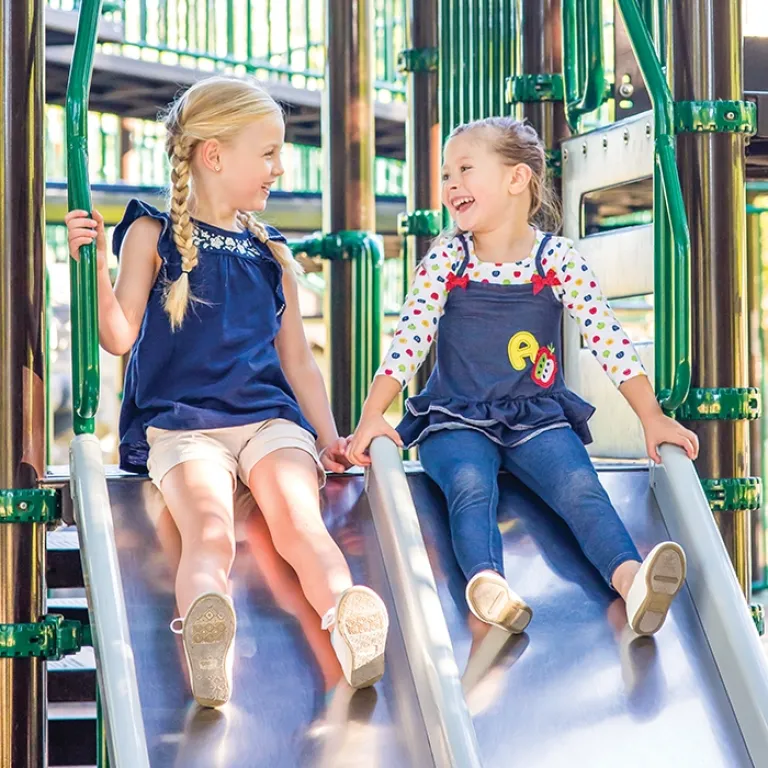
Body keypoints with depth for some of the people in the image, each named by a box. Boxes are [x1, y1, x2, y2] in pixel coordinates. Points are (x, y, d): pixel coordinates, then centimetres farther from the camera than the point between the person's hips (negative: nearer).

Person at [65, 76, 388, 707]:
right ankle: (204, 633, -61)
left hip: (270, 416, 3)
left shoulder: (271, 254, 23)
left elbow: (297, 359, 25)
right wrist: (95, 264, -10)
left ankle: (348, 621, -56)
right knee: (209, 530, -34)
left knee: (299, 518, -30)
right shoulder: (153, 235, 12)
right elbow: (119, 336, 4)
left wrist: (329, 439, 14)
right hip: (180, 422, -3)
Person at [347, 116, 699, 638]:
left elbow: (609, 340, -3)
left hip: (538, 417, 0)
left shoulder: (557, 259, 0)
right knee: (470, 485, -32)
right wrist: (372, 417, -15)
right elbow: (409, 341, -3)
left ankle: (632, 579, -50)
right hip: (456, 419, 0)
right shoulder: (446, 259, 2)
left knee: (580, 486, -28)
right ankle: (486, 580, -58)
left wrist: (653, 419, -9)